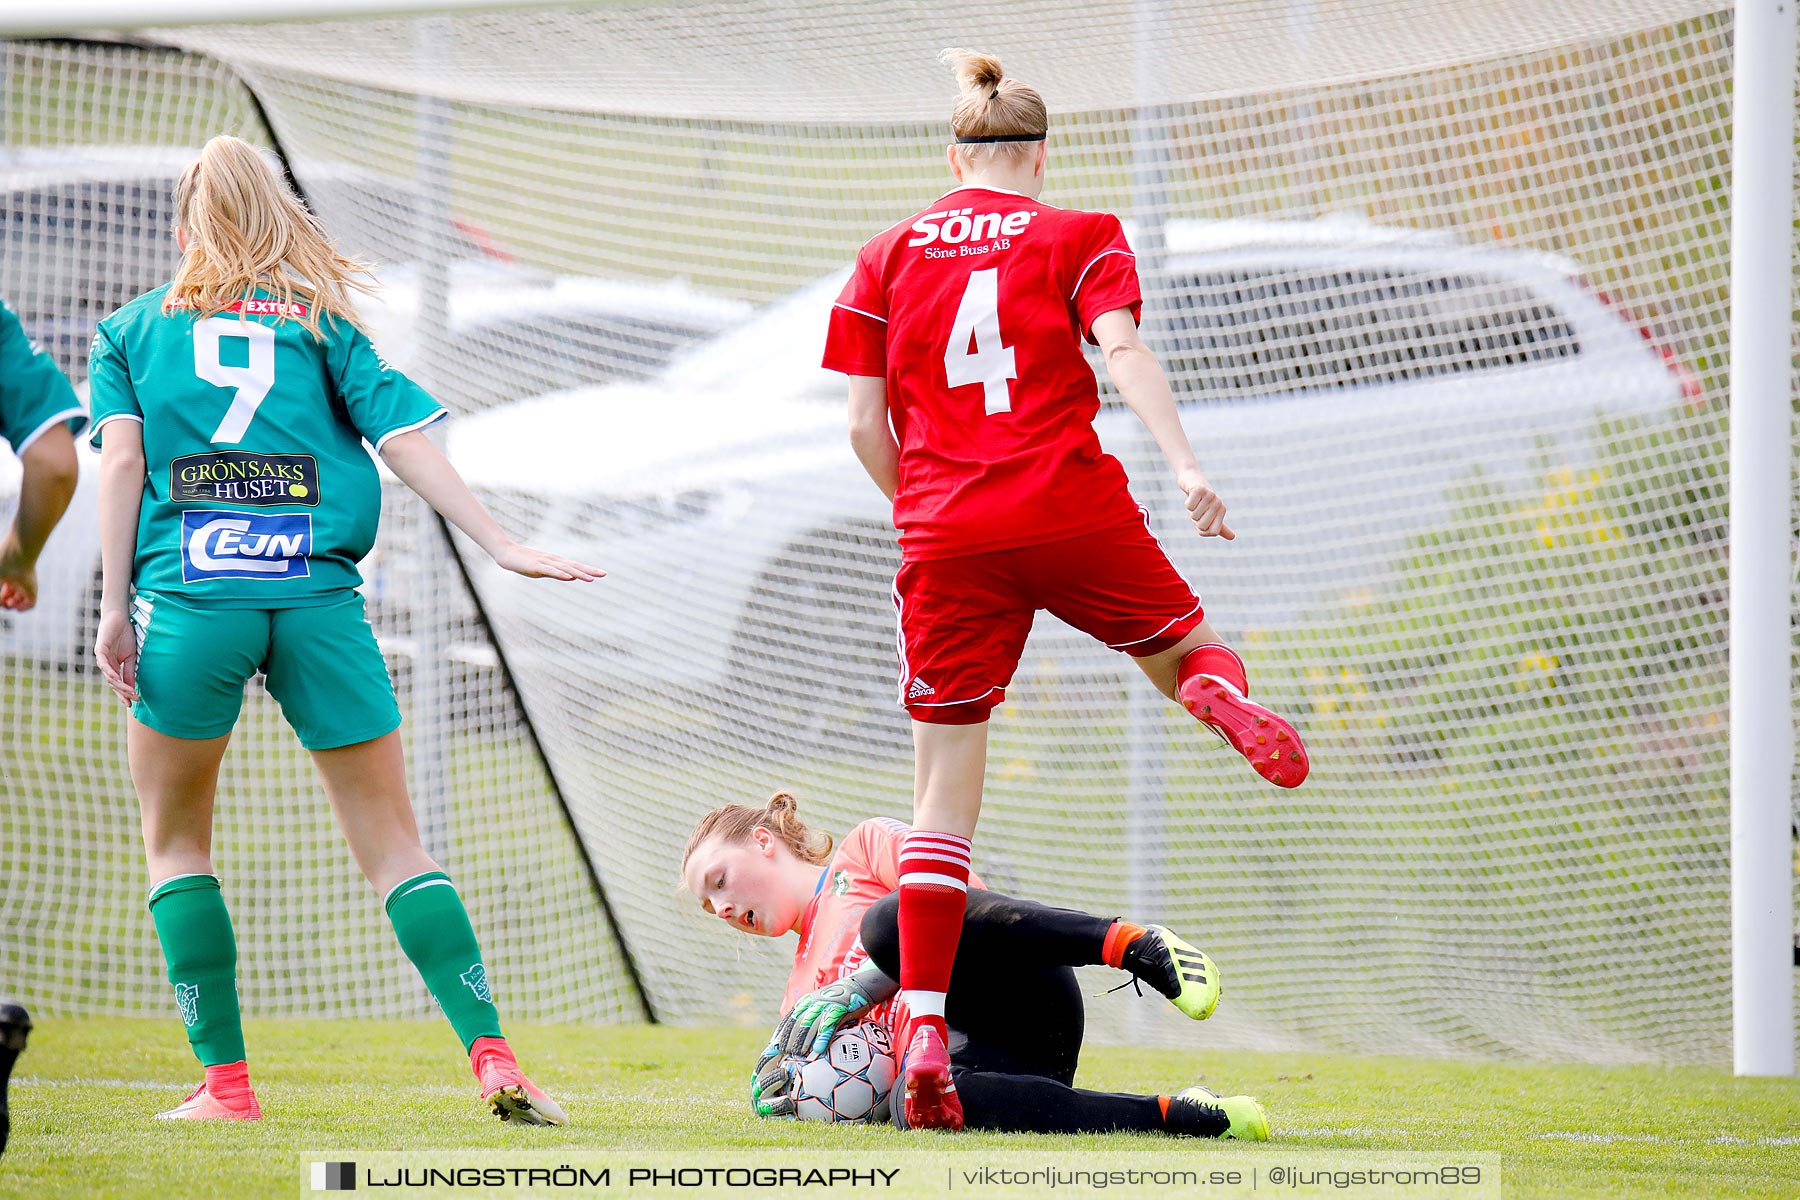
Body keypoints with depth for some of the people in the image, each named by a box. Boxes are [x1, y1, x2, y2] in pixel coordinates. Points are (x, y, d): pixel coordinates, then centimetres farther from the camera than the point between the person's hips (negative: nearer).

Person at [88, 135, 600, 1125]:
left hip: (188, 593, -1)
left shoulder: (128, 331, 16)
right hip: (318, 595, 1)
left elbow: (122, 457, 2)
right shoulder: (319, 322, 17)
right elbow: (402, 437, 7)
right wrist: (499, 544, 6)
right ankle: (490, 1054, -10)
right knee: (392, 843, 4)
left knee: (175, 841, 16)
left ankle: (224, 1080, 7)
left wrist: (116, 606, -1)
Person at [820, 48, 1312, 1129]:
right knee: (1185, 645, 20)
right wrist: (1185, 465, -18)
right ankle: (1222, 691, -21)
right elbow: (1122, 350, -8)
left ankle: (924, 1033, -8)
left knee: (946, 788, 3)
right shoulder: (1077, 237, 10)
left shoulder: (890, 255, 16)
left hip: (945, 536, 2)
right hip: (1073, 512, -2)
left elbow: (866, 424, 10)